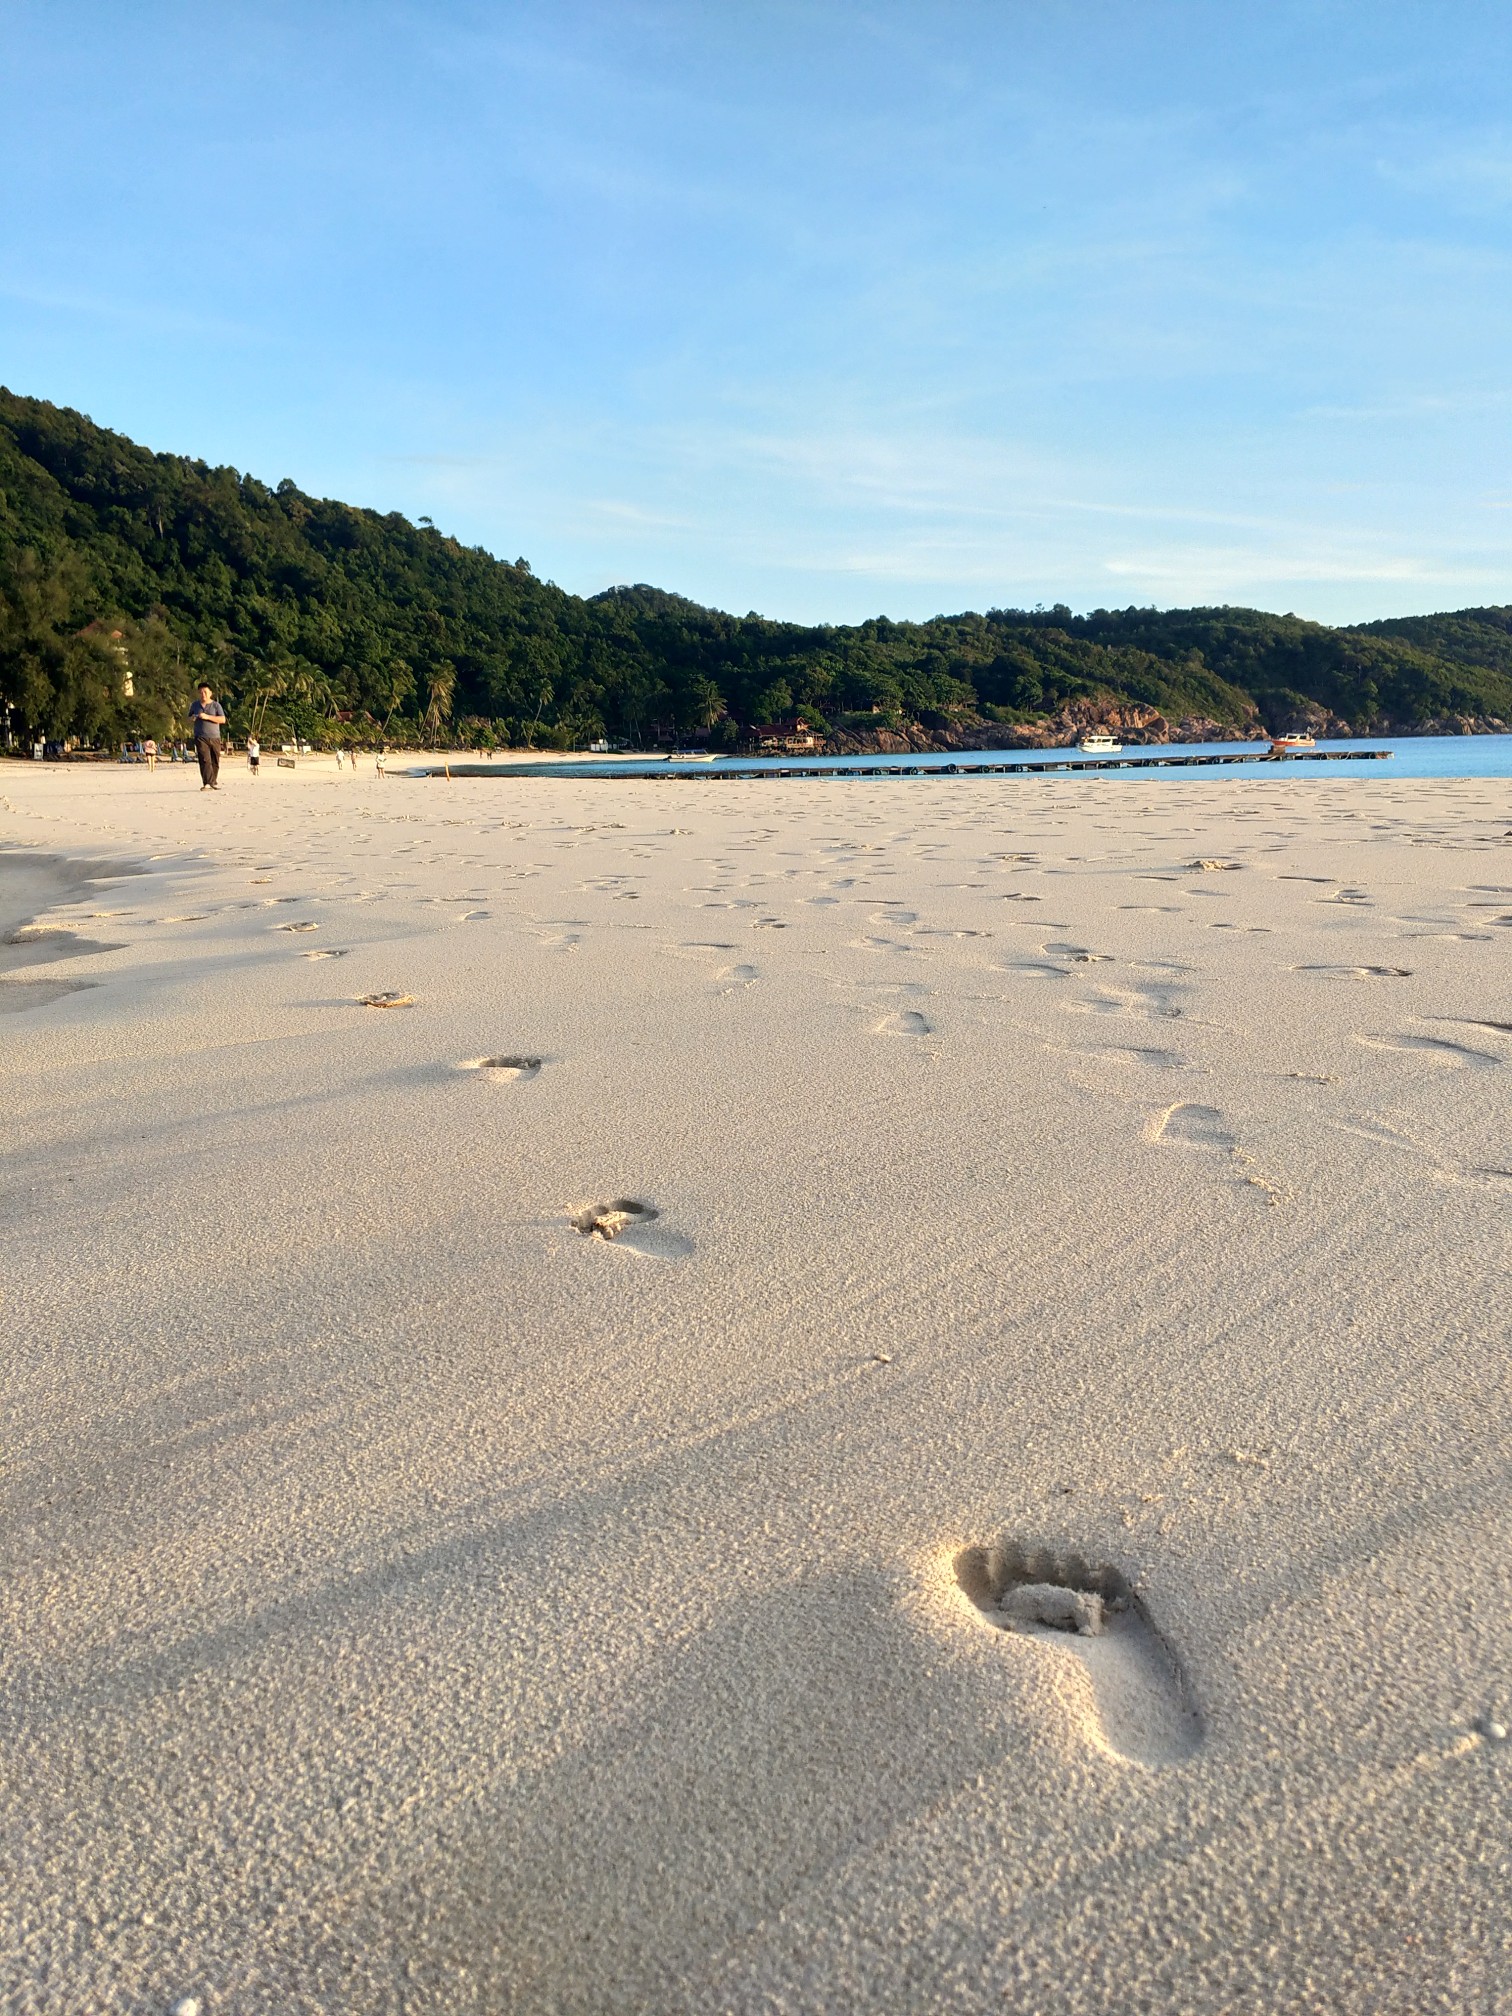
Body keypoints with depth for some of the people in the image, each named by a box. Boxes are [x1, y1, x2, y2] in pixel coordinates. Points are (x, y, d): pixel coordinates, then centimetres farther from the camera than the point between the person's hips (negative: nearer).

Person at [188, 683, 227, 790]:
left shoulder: (216, 705, 4)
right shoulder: (195, 705, 14)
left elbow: (223, 720, -7)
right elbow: (189, 720, 25)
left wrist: (207, 717, -15)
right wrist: (192, 719, -1)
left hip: (214, 737, 0)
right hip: (200, 737, 0)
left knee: (215, 761, 5)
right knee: (205, 761, -14)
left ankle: (214, 782, 21)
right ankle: (207, 783, -21)